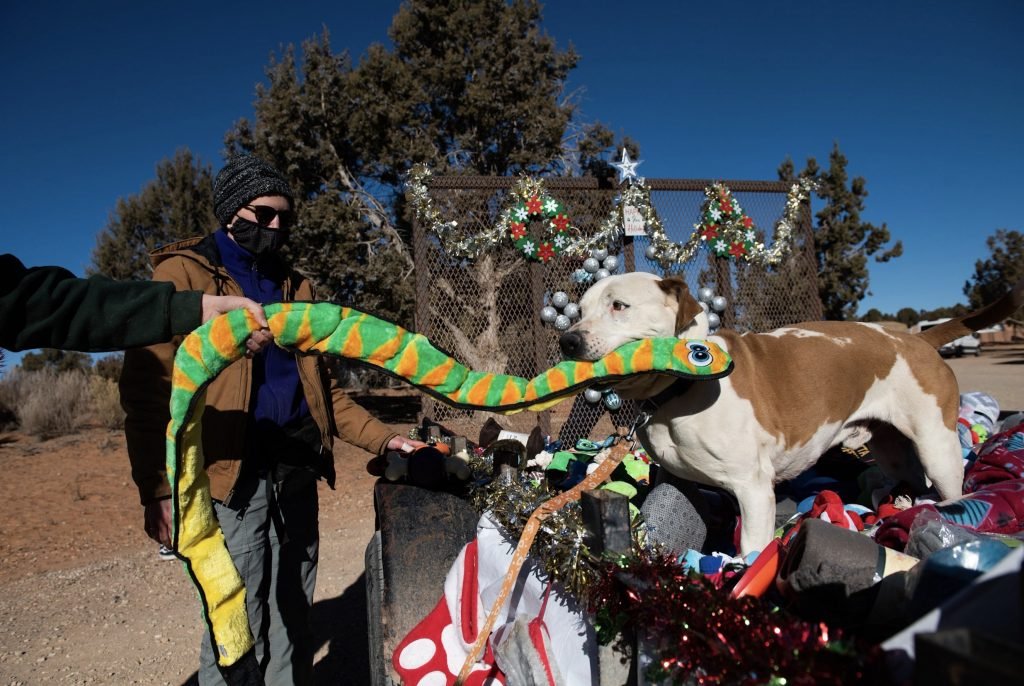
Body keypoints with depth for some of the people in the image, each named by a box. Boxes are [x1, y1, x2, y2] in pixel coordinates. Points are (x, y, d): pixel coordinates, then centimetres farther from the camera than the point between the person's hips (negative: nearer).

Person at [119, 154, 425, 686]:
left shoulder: (294, 285, 18)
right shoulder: (184, 274, 1)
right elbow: (148, 389, -8)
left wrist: (382, 439, 7)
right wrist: (158, 490, -17)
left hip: (295, 474, 5)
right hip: (229, 477, -5)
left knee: (293, 621, 13)